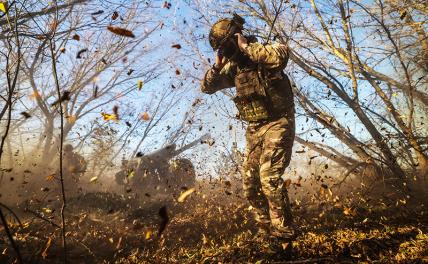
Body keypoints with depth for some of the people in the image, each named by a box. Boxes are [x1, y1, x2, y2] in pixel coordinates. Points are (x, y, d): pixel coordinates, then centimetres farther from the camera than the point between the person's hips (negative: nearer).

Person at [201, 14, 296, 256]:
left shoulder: (263, 55, -11)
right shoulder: (233, 66, 8)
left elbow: (281, 56, -35)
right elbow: (206, 87, 12)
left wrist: (247, 46, -24)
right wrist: (218, 65, -4)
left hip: (277, 124, -7)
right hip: (254, 129, 8)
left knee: (269, 177, -21)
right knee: (250, 184, 7)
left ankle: (284, 237, -8)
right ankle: (266, 232, 24)